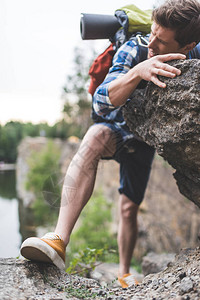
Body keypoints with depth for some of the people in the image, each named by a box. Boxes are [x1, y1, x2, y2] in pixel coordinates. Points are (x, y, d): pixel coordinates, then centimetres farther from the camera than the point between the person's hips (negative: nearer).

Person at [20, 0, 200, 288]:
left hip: (144, 140, 3)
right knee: (95, 137, -38)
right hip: (116, 127, -2)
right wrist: (138, 72, -56)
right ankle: (59, 240, -48)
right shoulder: (133, 51, -27)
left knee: (129, 207, 7)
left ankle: (123, 274, 34)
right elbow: (102, 104, -40)